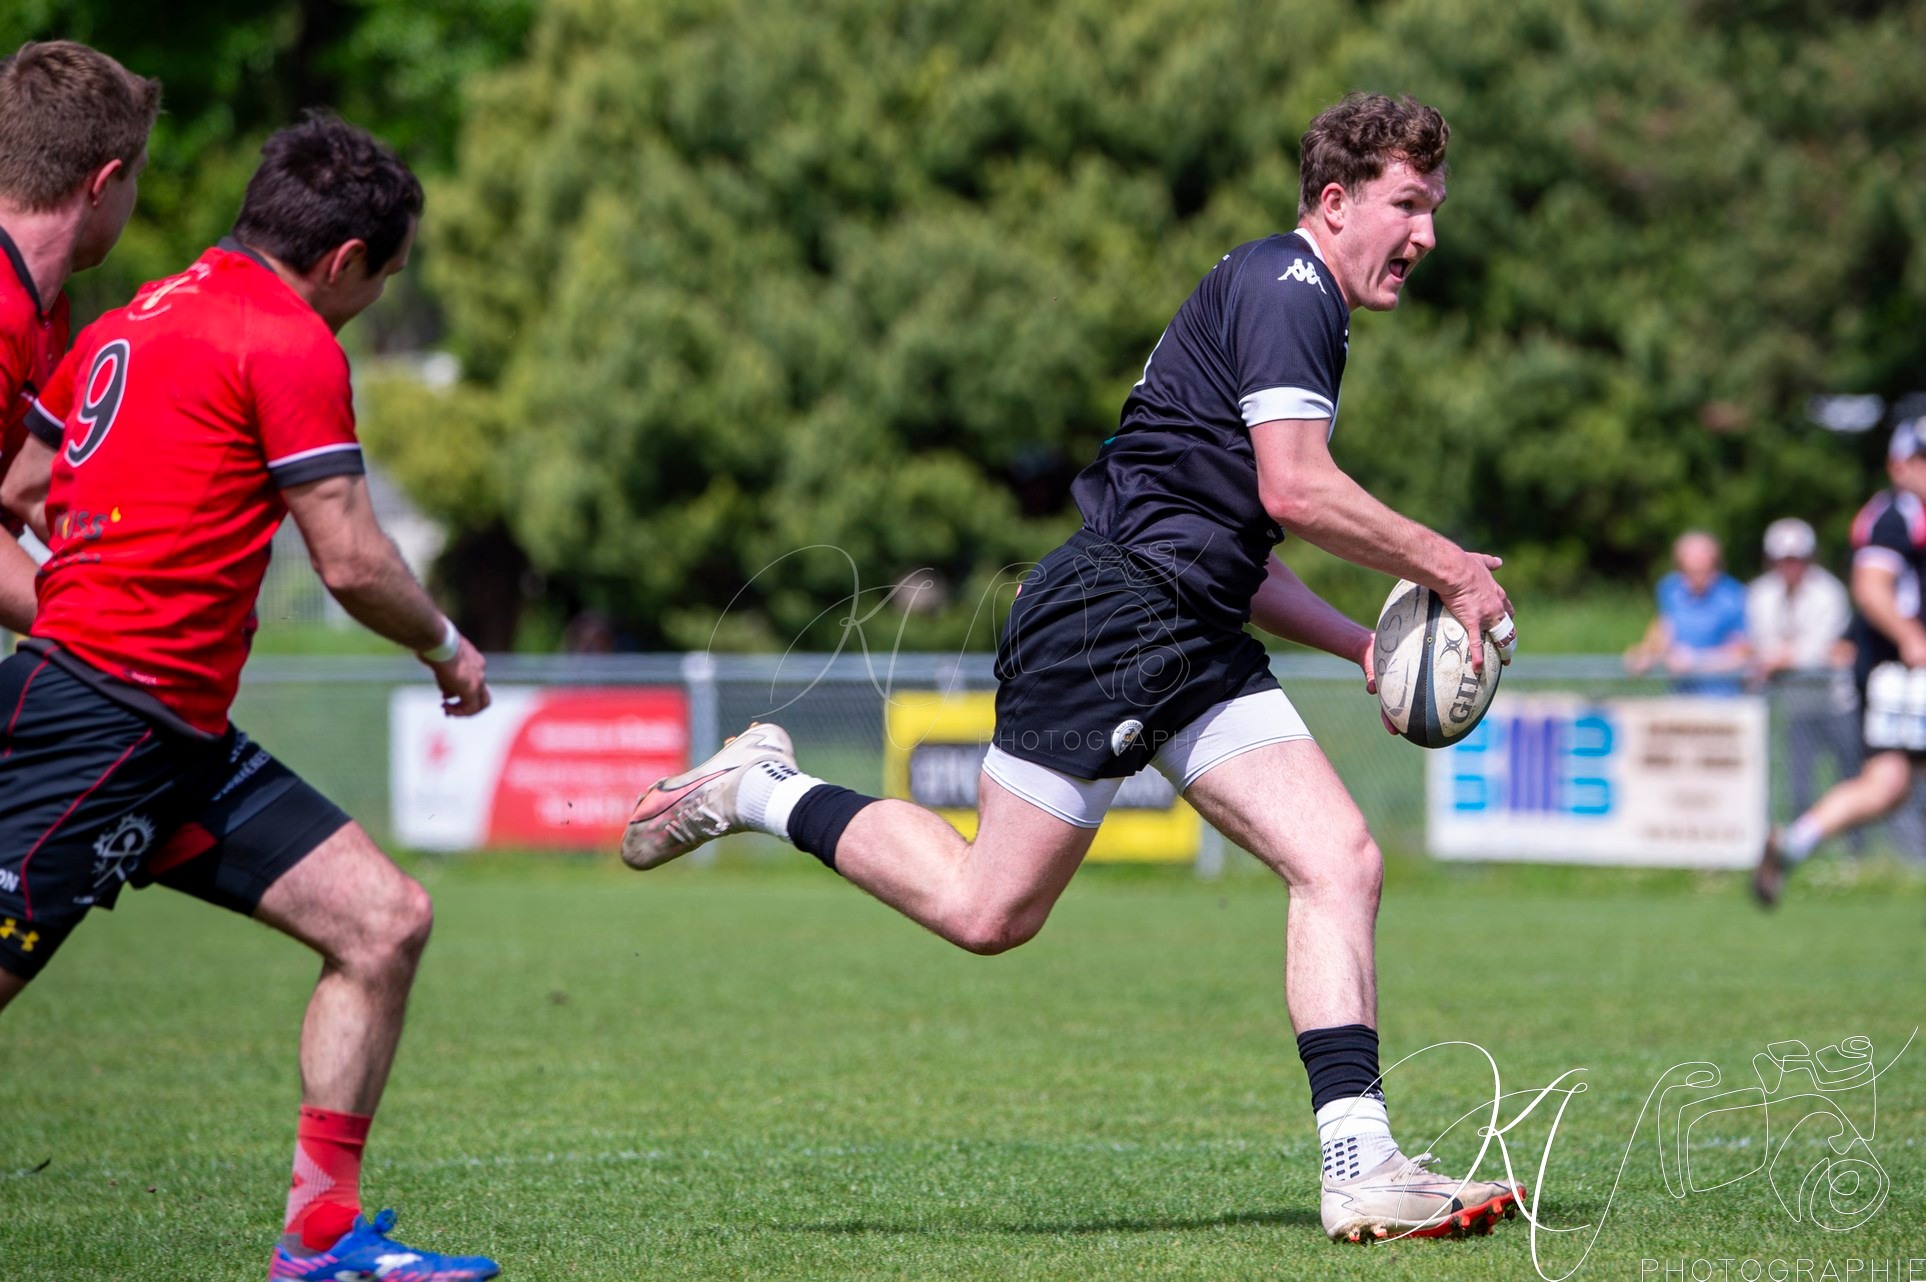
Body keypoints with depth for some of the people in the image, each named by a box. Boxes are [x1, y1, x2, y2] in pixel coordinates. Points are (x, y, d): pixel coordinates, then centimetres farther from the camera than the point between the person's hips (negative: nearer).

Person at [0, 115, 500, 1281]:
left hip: (182, 742, 10)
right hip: (108, 715, -10)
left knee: (386, 919, 4)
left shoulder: (138, 320, 18)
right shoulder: (292, 342, -9)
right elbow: (352, 563, -10)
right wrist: (446, 647, 7)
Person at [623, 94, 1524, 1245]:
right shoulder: (1283, 285, -8)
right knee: (988, 911, -6)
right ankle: (766, 791, 13)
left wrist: (1362, 644, 18)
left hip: (1193, 635, 10)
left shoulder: (1294, 306, 23)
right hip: (1112, 611, -10)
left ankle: (1361, 1162, -13)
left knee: (1342, 862, -6)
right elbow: (1296, 489, -20)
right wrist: (1448, 568, -8)